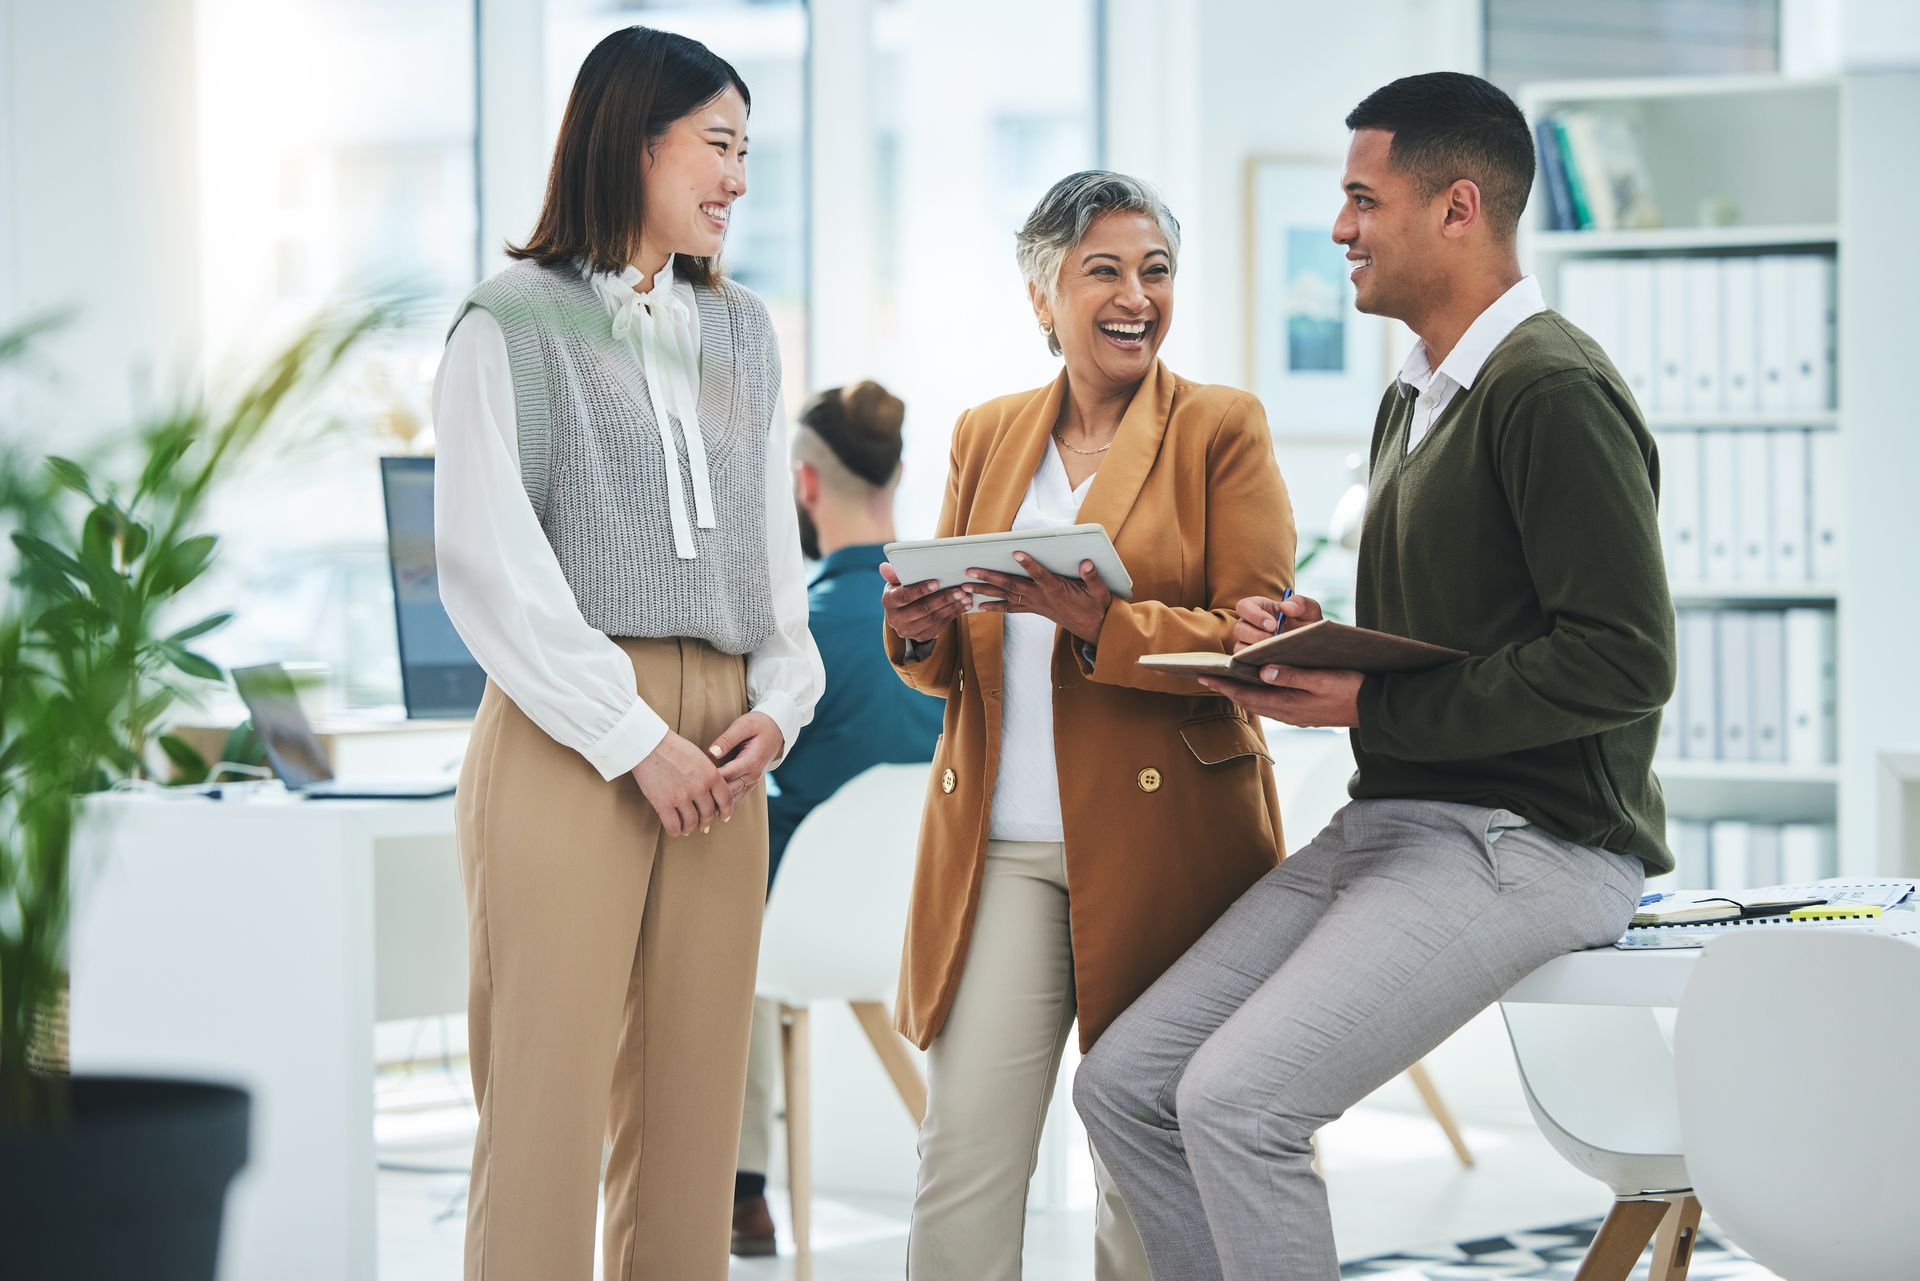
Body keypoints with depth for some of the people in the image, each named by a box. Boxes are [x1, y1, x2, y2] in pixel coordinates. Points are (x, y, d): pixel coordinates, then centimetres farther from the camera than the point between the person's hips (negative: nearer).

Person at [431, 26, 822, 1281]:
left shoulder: (743, 333, 18)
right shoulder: (517, 322, 0)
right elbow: (489, 565, -7)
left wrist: (778, 702, 1)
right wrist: (634, 740, -12)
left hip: (719, 751, 6)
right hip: (566, 736, -5)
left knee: (693, 1100, 3)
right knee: (549, 1093, -8)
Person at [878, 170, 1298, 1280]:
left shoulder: (1223, 429, 3)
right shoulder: (988, 437, 16)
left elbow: (1254, 640, -6)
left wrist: (1104, 622, -22)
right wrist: (922, 628, -4)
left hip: (1158, 842, -3)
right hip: (999, 843, 3)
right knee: (966, 1145, -5)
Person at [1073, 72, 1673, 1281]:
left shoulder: (1550, 388, -15)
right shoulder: (1415, 398, 18)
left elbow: (1625, 659, -22)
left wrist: (1369, 705, -18)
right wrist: (1317, 640, 4)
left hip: (1530, 841, -10)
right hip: (1391, 821, 10)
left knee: (1235, 1100, -23)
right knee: (1125, 1085, 2)